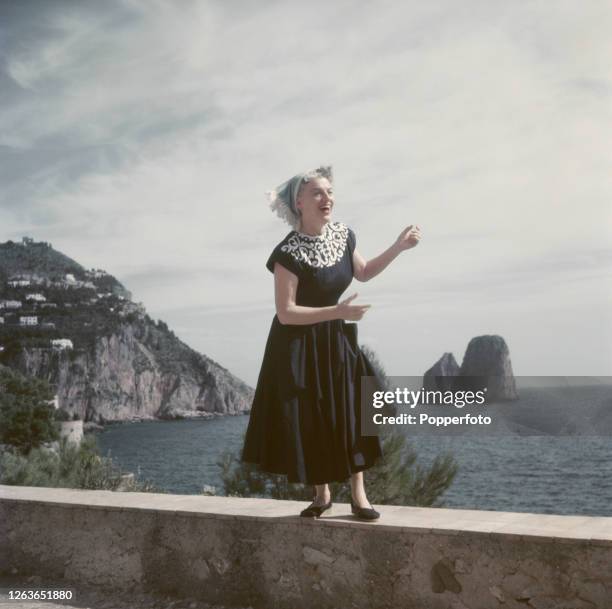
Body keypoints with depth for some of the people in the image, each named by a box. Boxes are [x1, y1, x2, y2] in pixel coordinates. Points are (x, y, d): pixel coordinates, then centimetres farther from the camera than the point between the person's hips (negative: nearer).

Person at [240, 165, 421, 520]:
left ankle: (359, 495, 11)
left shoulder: (343, 236, -3)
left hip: (335, 339, 5)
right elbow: (285, 313, -23)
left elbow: (363, 272, 16)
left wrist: (399, 247, 7)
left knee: (350, 412, 1)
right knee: (310, 421, 3)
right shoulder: (289, 253, -23)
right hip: (299, 346, -5)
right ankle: (322, 494, 21)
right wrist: (339, 311, -27)